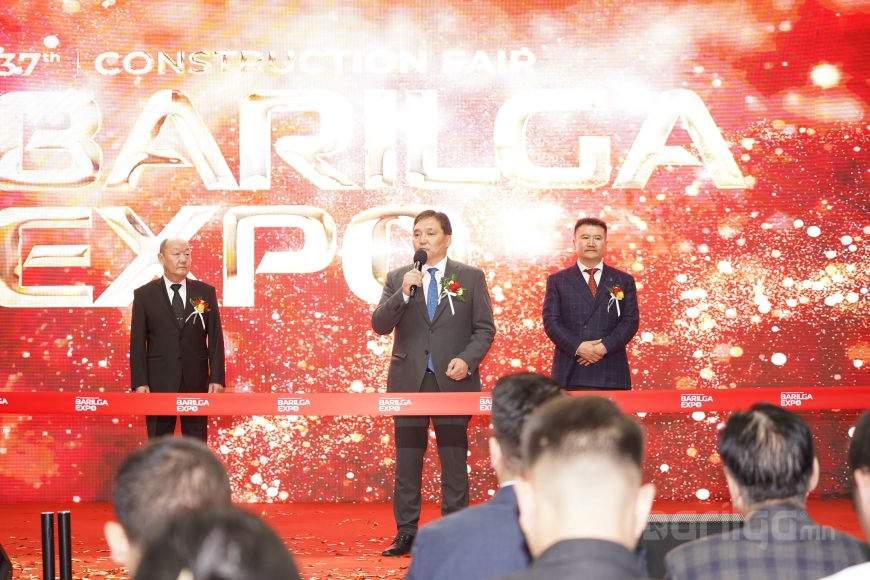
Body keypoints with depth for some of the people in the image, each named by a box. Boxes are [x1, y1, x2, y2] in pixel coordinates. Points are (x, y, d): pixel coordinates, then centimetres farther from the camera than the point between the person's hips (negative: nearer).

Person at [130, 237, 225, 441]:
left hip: (196, 381, 1)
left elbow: (215, 338, 5)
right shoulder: (144, 294, 3)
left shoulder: (206, 292, 7)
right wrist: (140, 382, -7)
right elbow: (138, 342, 1)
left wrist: (217, 378, -3)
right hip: (159, 381, -1)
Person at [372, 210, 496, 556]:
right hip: (408, 381, 2)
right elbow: (379, 325, 1)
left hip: (452, 381, -2)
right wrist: (403, 293, -12)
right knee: (407, 459, 4)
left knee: (454, 460, 1)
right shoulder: (397, 279, 9)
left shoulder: (471, 277, 5)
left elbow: (485, 328, 3)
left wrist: (467, 359, -13)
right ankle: (406, 532, 10)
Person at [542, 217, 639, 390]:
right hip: (570, 373, -1)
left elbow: (630, 320, 5)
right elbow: (551, 321, 2)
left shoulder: (624, 281, 14)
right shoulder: (557, 280, 11)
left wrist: (605, 347, -11)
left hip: (611, 374, 1)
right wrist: (577, 347, -14)